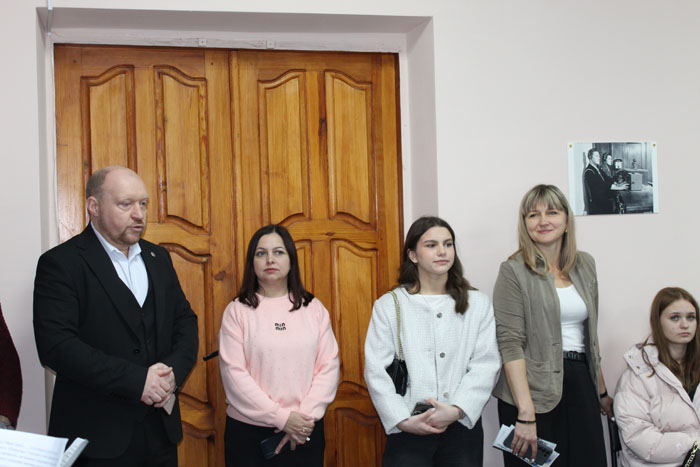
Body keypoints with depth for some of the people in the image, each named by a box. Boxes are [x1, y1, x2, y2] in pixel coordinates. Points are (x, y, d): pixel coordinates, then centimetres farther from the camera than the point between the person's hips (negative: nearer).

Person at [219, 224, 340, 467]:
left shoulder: (313, 308, 5)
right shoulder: (237, 311, -1)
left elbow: (329, 366, 1)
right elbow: (234, 373, -9)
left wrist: (306, 415, -11)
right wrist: (281, 417, -14)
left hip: (305, 431, 2)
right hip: (249, 431, -2)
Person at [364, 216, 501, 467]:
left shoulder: (478, 303, 5)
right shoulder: (389, 305, 2)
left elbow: (486, 365, -3)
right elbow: (376, 370, -2)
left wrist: (457, 410, -15)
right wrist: (403, 420, -11)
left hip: (462, 425, 1)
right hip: (408, 429, -1)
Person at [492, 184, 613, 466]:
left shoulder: (585, 265, 11)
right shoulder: (514, 271, -7)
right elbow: (510, 343, -14)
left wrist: (602, 391, 20)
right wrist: (526, 414, -20)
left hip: (580, 382, 5)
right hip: (532, 388, -5)